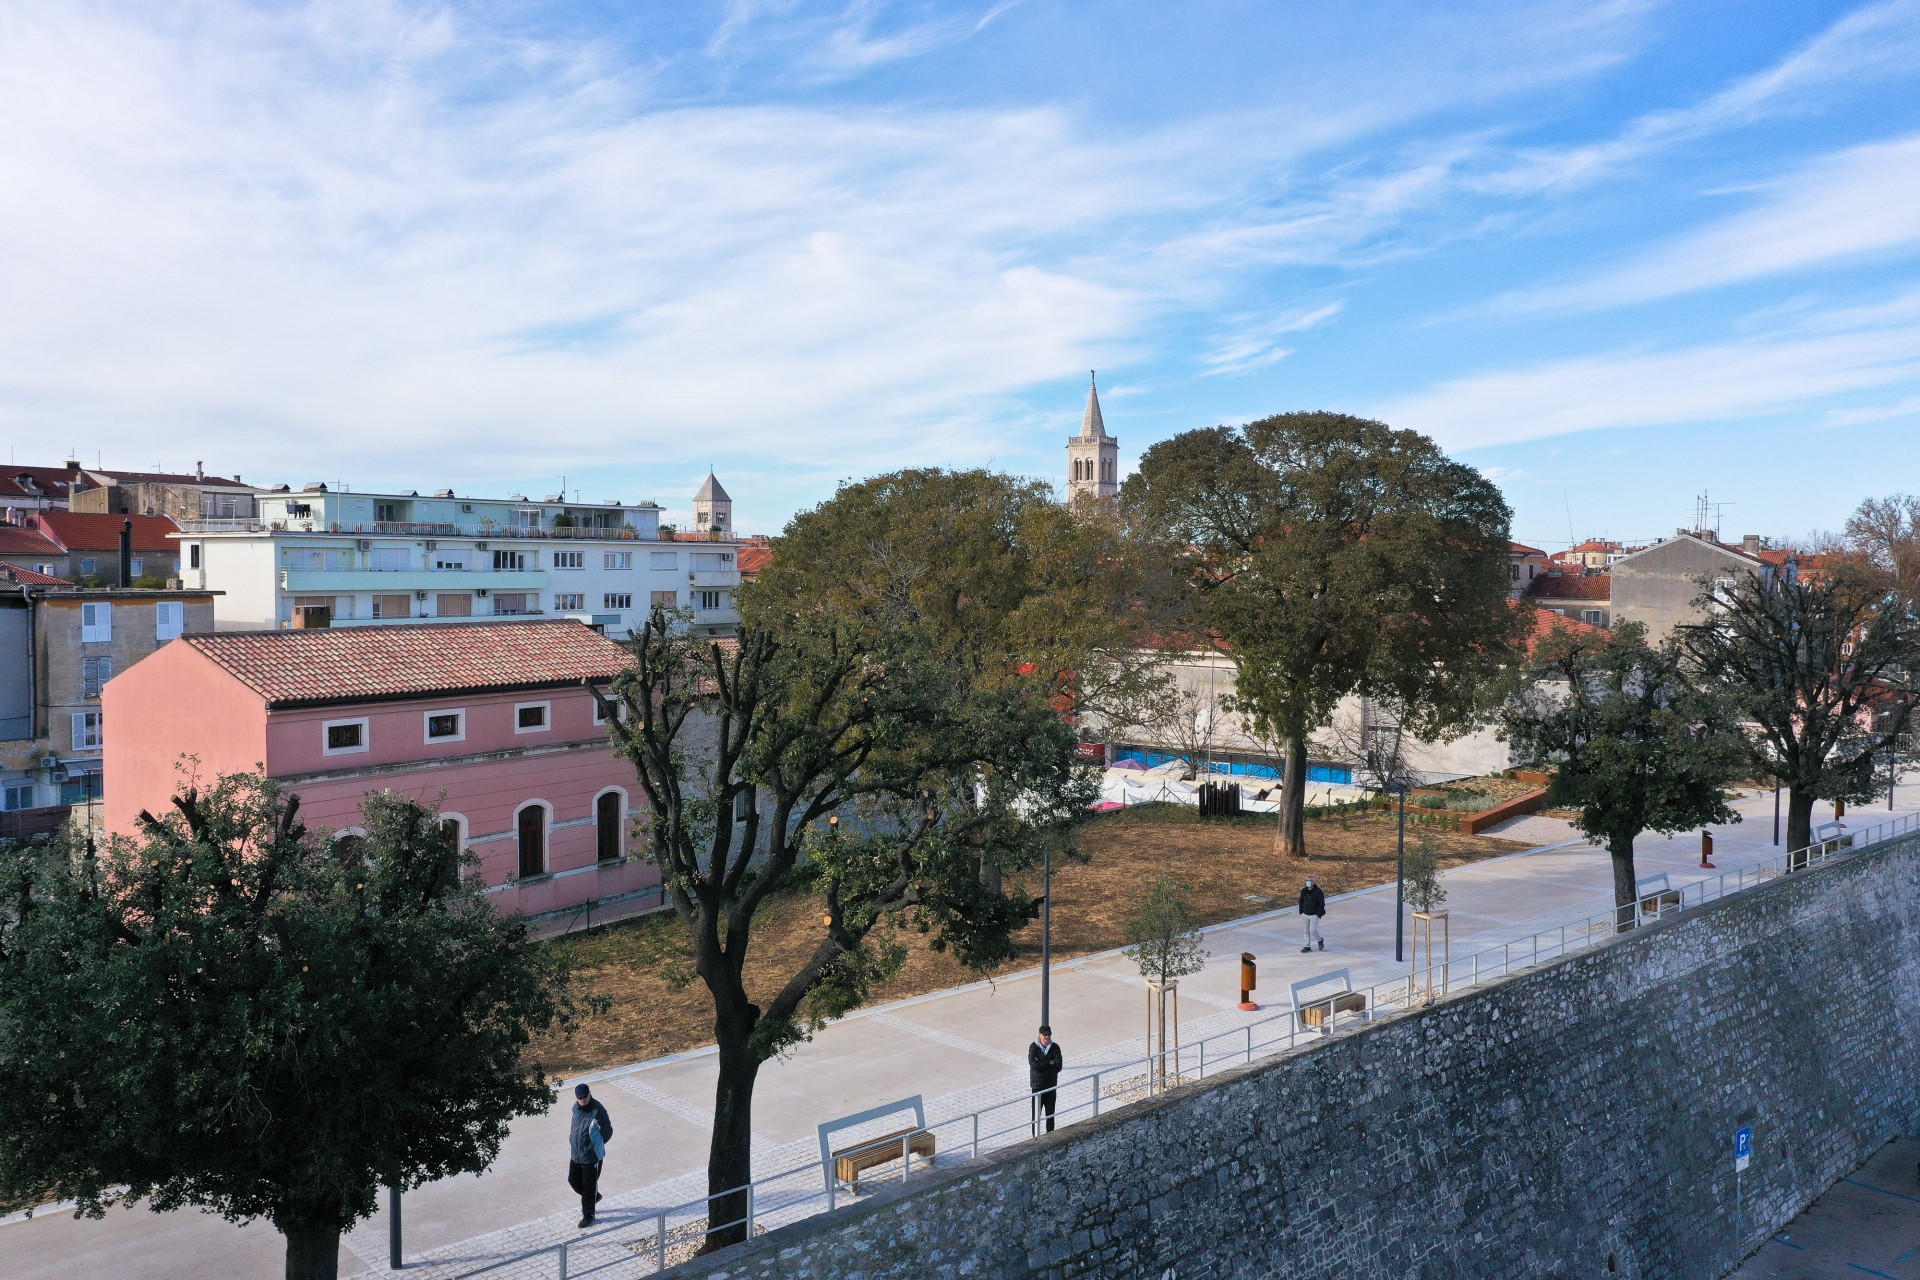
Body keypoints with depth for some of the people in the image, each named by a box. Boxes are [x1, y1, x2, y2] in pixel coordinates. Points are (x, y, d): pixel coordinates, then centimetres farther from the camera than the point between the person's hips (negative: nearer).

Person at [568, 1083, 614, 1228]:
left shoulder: (597, 1110, -22)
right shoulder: (576, 1107, -1)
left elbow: (608, 1131, -14)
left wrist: (596, 1146, -5)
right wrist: (574, 1140, 8)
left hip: (592, 1156, -7)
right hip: (575, 1154, 7)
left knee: (589, 1186, 4)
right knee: (573, 1180, 18)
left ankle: (588, 1215, 20)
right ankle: (594, 1196, 43)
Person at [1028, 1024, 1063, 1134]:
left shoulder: (1055, 1047, -1)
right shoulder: (1033, 1047, -6)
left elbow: (1058, 1066, -11)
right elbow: (1033, 1064, -19)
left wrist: (1041, 1065, -16)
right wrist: (1050, 1063, -14)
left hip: (1051, 1086, 2)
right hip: (1037, 1086, -2)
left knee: (1050, 1114, 11)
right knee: (1036, 1113, 1)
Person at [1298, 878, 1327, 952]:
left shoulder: (1318, 892, -13)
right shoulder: (1303, 891, 2)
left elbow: (1322, 904, -11)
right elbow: (1301, 902, 14)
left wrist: (1318, 915, -14)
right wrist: (1301, 912, 8)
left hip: (1314, 915, -5)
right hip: (1305, 915, 5)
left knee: (1313, 930, -10)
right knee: (1307, 931, 8)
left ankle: (1320, 940, 18)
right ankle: (1308, 946, 17)